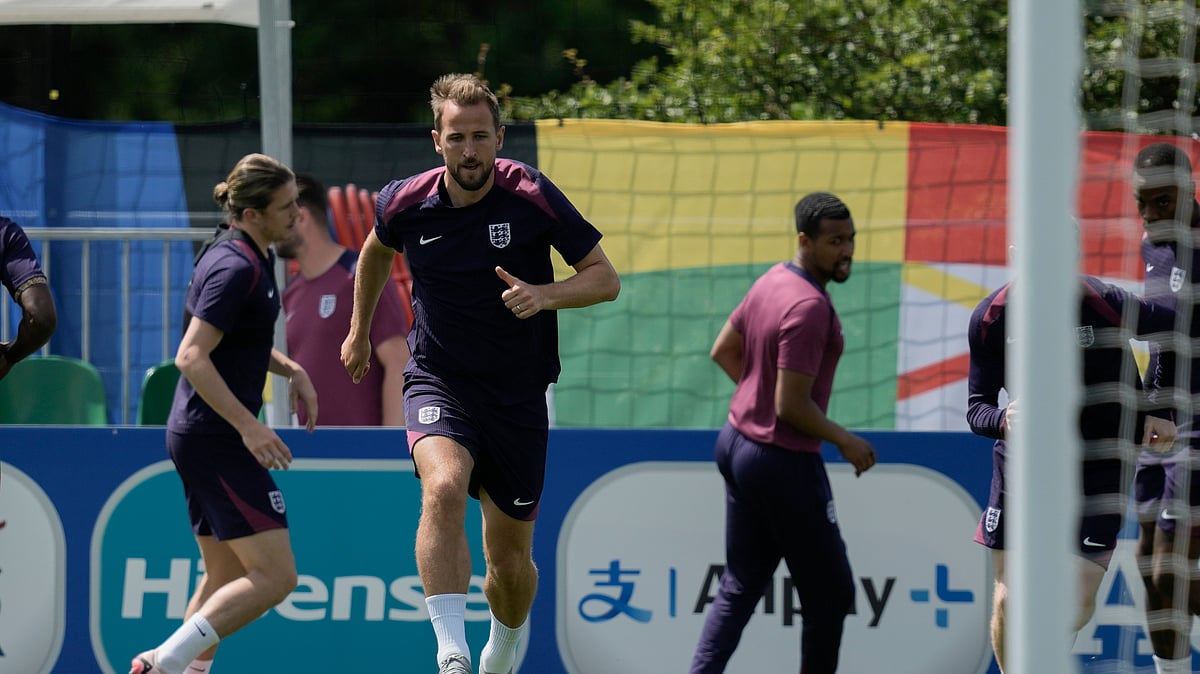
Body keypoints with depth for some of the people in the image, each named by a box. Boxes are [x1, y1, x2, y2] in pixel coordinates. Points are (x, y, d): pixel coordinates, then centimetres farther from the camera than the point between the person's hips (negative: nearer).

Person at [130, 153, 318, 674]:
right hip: (217, 440, -11)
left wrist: (290, 369, 14)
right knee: (274, 576, -12)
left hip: (196, 435, 11)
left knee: (226, 578, 15)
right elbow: (191, 357, -25)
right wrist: (248, 425, -28)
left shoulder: (249, 259, 13)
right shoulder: (236, 269, -18)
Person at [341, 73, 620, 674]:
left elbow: (605, 278, -6)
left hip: (518, 396, 0)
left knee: (511, 561, 8)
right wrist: (359, 330, 27)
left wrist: (545, 295, -25)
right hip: (439, 382, 0)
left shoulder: (532, 196, -13)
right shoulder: (405, 204, -7)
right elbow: (375, 250, 18)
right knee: (444, 487, -33)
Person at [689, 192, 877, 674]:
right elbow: (793, 405, -24)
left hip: (737, 442, 9)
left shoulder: (772, 281, 4)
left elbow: (723, 351, 17)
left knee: (739, 589, 12)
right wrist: (846, 441, -11)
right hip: (784, 461, -9)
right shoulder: (809, 307, -24)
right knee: (829, 595, 4)